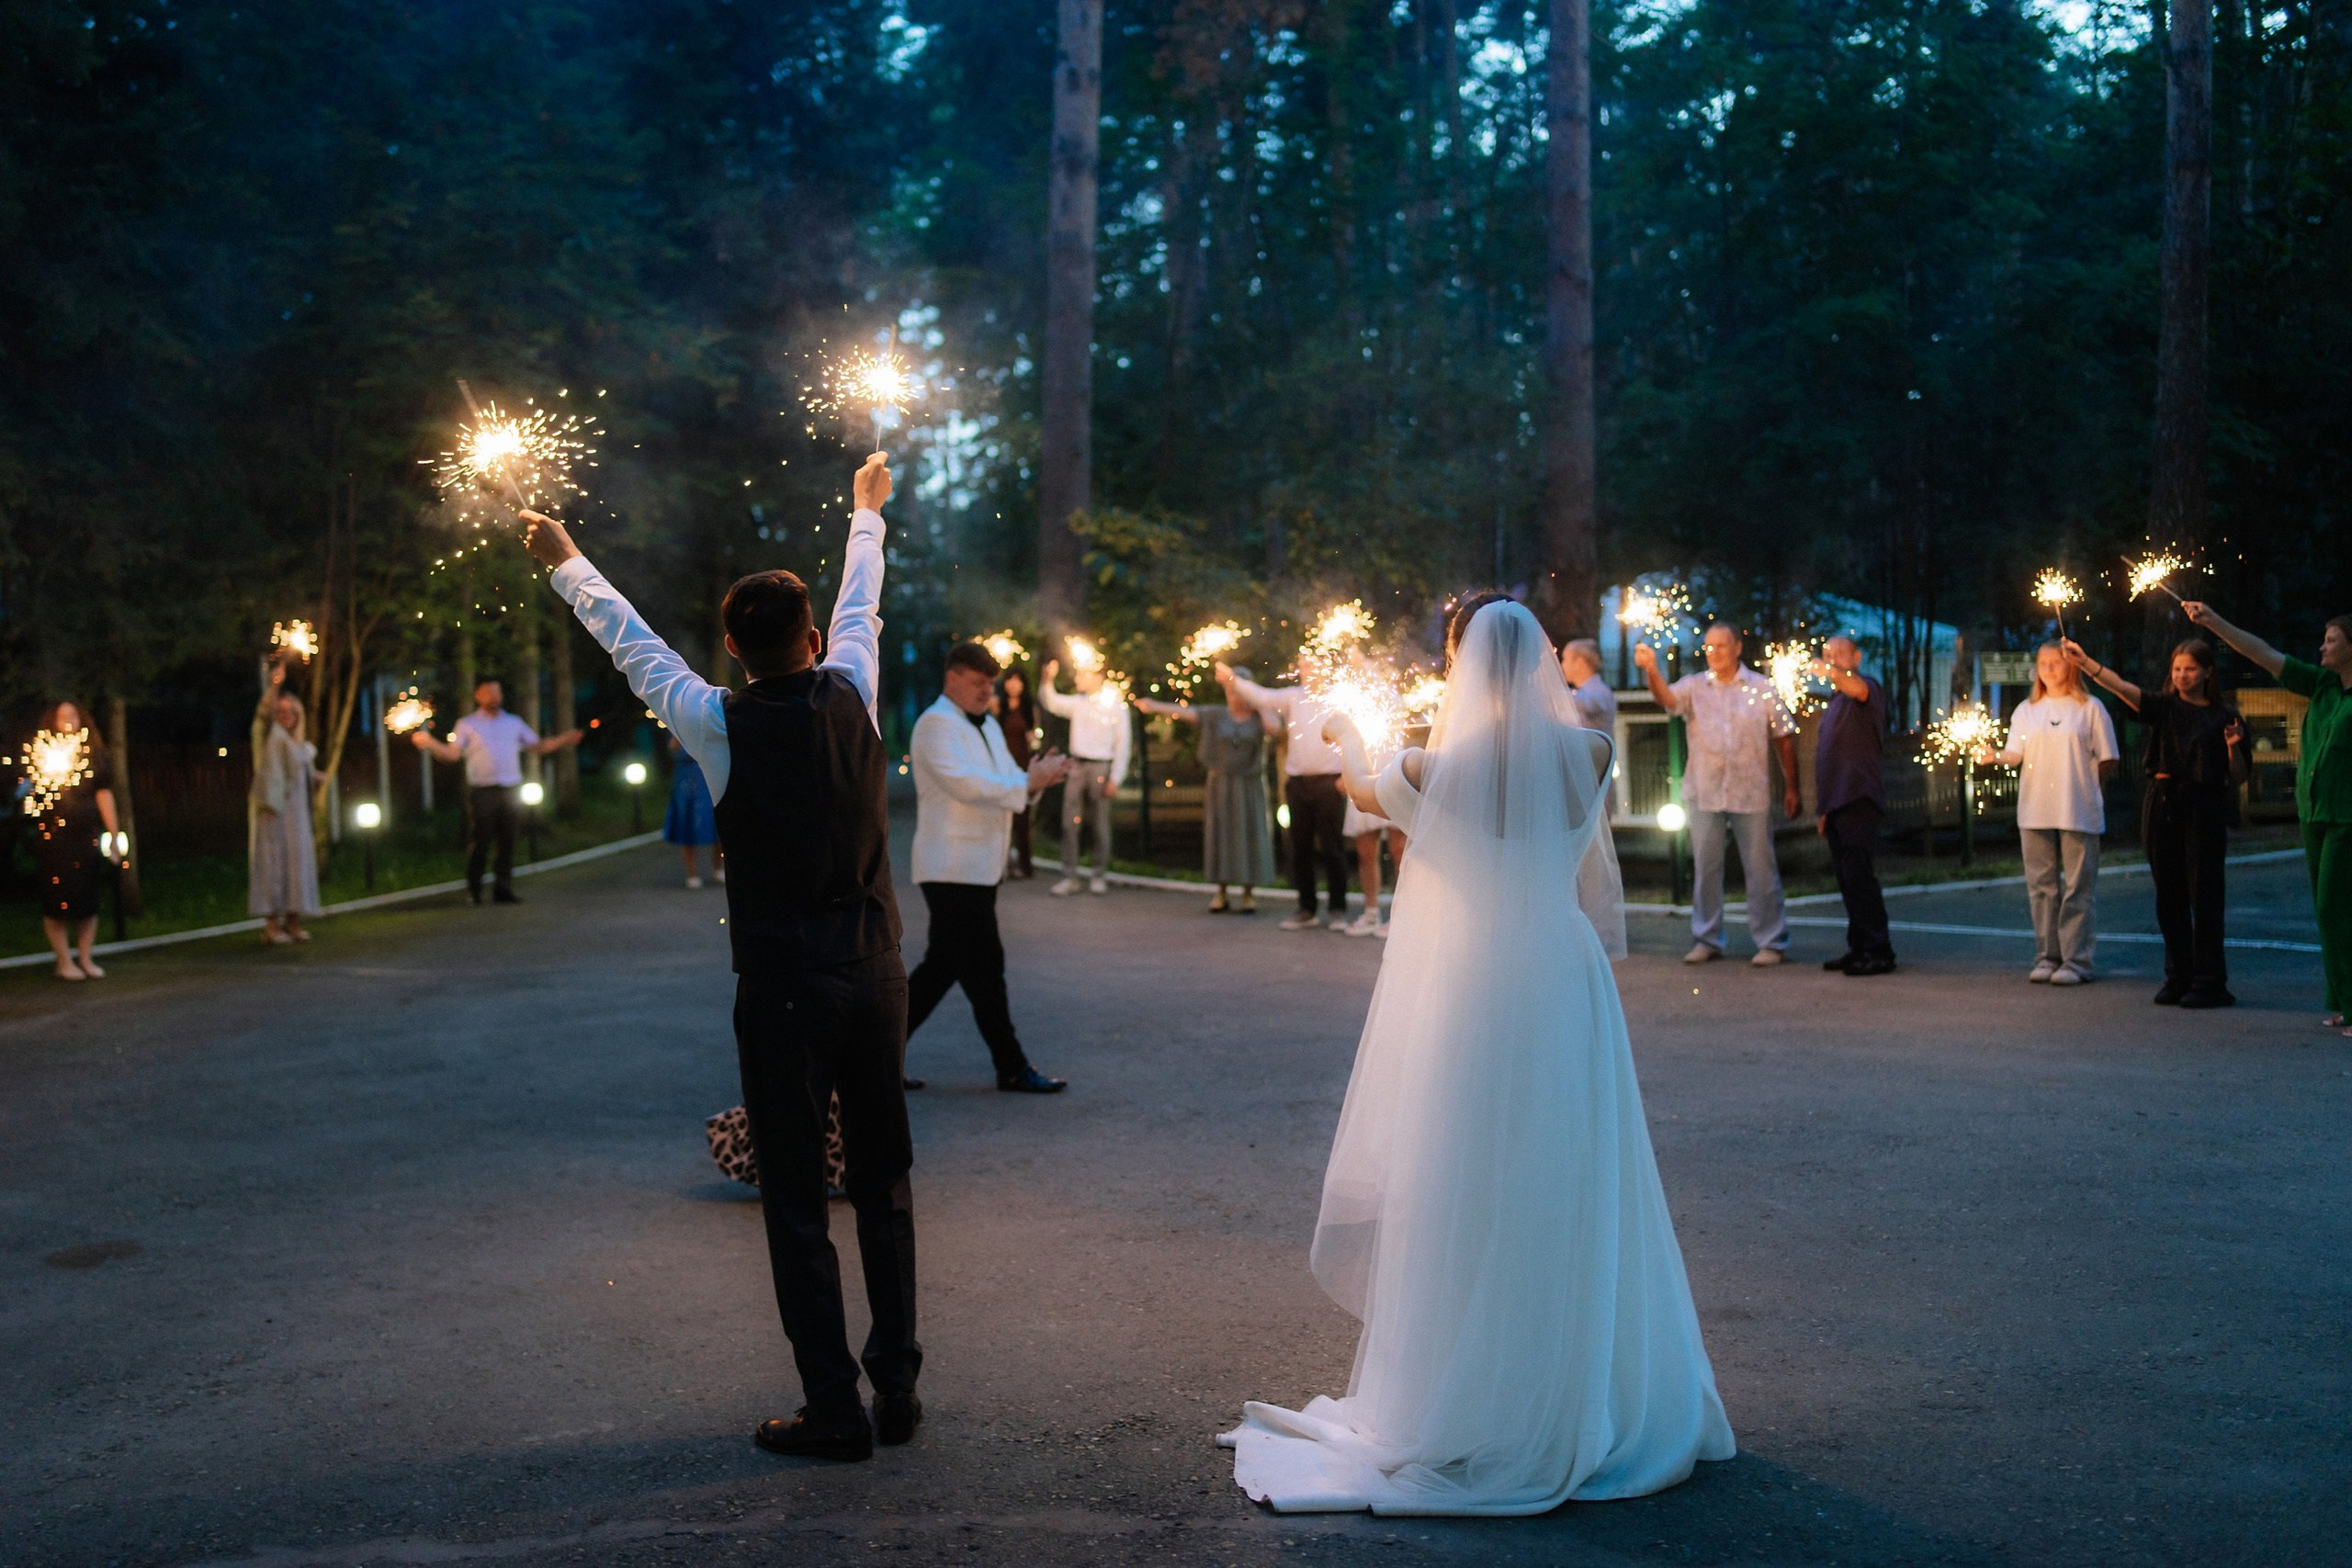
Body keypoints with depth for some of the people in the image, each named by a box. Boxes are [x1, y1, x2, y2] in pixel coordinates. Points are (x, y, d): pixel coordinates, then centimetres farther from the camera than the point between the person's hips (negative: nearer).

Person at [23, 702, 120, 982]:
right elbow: (28, 787, -1)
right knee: (56, 900, -1)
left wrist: (113, 833, 5)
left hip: (87, 835, 3)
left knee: (89, 898, 4)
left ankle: (85, 959, 15)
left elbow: (104, 793, 8)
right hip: (52, 837, -2)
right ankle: (65, 962, 7)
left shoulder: (93, 753, 8)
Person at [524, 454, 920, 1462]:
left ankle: (834, 1411, 9)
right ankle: (897, 1389, 21)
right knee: (884, 1185, 13)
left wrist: (565, 564, 24)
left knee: (795, 1201, 4)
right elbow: (861, 606, 18)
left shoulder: (721, 725, -9)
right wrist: (867, 511, 37)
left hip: (783, 992, -4)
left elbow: (632, 645, 7)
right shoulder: (850, 696, -2)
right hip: (876, 976, 4)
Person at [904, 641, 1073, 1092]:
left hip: (981, 866, 10)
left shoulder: (989, 727, 18)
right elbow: (963, 783, -24)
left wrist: (1036, 779, -8)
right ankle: (1012, 1069, 1)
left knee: (943, 965, 13)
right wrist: (1029, 782, -25)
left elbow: (1008, 786, 15)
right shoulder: (937, 724, -11)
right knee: (984, 969, -5)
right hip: (953, 866, -10)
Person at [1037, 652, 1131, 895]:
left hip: (1101, 768, -4)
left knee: (1101, 825, 4)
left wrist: (1115, 779, -8)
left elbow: (1123, 746, -3)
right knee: (1069, 823, 1)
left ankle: (1100, 876, 15)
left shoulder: (1116, 708, -2)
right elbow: (1051, 702, -1)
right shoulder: (1077, 703, 8)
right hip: (1076, 766, 4)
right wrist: (1048, 679, -19)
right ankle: (1069, 877, 5)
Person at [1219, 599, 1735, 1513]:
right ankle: (1589, 1395, 24)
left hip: (1464, 986, -2)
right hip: (1561, 983, 2)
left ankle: (1461, 1404, 15)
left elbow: (1363, 791, 14)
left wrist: (1351, 739, 34)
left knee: (1468, 1195, 6)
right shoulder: (1585, 753, -6)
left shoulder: (1437, 765, -8)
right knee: (1568, 1186, 12)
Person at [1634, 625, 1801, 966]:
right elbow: (1666, 698, -17)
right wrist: (1651, 670, -36)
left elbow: (1783, 739, 6)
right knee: (1705, 868, 7)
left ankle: (1771, 942, 10)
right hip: (1704, 793, 1)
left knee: (1761, 868, 2)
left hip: (1751, 794, -1)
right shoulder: (1694, 686, 4)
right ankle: (1707, 940, 17)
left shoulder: (1762, 689, 3)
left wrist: (1791, 788, 3)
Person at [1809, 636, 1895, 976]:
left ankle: (1879, 951, -10)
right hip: (1835, 803, 9)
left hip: (1858, 799, -9)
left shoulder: (1868, 687, -3)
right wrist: (1822, 809, 23)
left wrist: (1832, 673, -51)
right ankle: (1859, 948, 14)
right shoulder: (1834, 703, 23)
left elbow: (1858, 689, -30)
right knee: (1847, 880, 9)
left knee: (1859, 876, -12)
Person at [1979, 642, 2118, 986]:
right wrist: (1996, 756, -18)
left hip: (2079, 812, -3)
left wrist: (2081, 786, -3)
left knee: (2079, 886, -3)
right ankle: (2046, 957, 12)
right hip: (2035, 811, 3)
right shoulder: (2026, 710, 13)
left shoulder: (2090, 708, 4)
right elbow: (2015, 754, 2)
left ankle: (2076, 960, 0)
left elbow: (2107, 762, 4)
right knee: (2041, 886, 6)